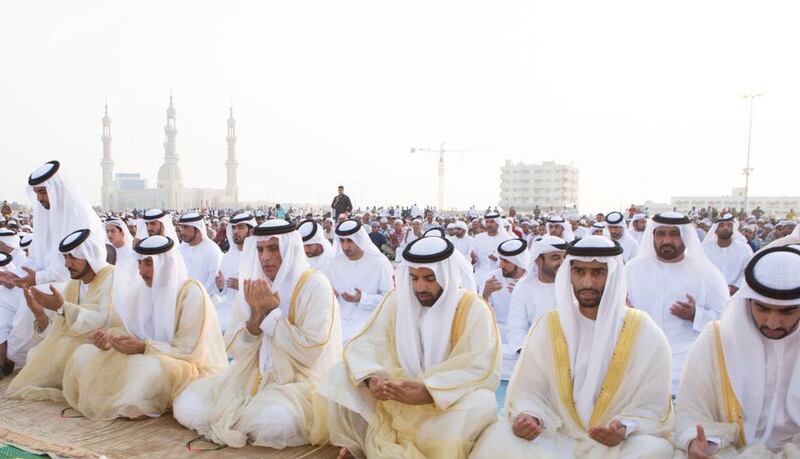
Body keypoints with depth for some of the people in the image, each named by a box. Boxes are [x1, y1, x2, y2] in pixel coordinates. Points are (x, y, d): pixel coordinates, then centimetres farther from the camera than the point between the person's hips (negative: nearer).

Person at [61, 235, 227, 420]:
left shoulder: (191, 292, -17)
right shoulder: (143, 288, 5)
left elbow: (189, 350, -19)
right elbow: (132, 331, 7)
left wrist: (143, 348, -27)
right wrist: (109, 338, -14)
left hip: (188, 368, -7)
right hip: (149, 359, 7)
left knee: (146, 365, -38)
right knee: (84, 354, -3)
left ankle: (145, 409, -10)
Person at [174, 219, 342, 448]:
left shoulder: (315, 285, -14)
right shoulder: (254, 286, 3)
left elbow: (309, 352, -20)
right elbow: (236, 352, 2)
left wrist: (272, 314, -19)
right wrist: (256, 317, -16)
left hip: (301, 380, -5)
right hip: (253, 376, 5)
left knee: (273, 422, -35)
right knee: (186, 406, -10)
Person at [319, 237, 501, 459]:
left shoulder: (473, 309, -13)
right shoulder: (396, 299, -2)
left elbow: (485, 368, -23)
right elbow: (365, 344, -6)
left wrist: (431, 391, -35)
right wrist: (371, 378, -28)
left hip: (449, 403, -2)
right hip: (397, 396, 3)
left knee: (481, 403, -34)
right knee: (341, 374, -14)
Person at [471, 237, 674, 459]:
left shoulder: (644, 333, -5)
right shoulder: (548, 327, 0)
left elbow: (653, 408, -2)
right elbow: (528, 392, 3)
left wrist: (625, 429, -21)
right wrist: (527, 416, -18)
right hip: (556, 438, 1)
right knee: (496, 440, -22)